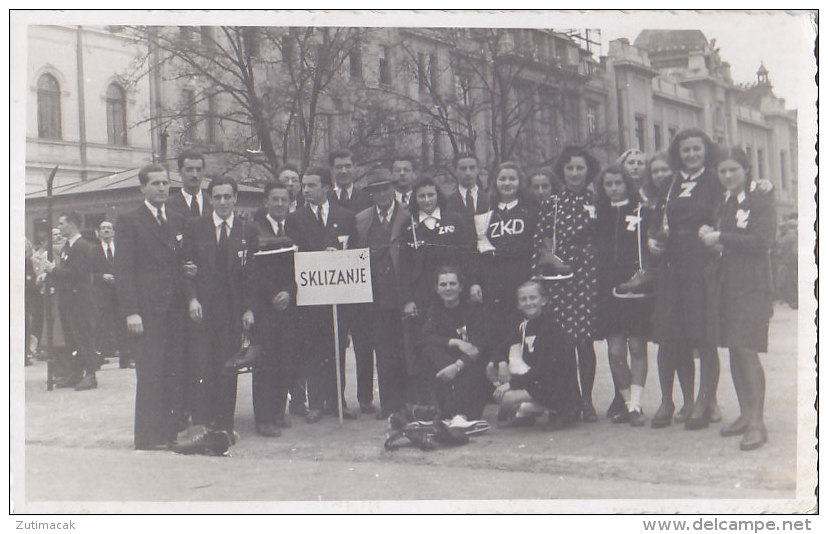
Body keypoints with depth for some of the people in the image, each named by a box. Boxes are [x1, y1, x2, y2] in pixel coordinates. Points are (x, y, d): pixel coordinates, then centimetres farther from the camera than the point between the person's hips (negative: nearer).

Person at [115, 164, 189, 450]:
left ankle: (173, 431, 9)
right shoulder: (129, 221, 1)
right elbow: (123, 270, -5)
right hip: (147, 309, -5)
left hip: (177, 309, 5)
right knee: (150, 375, -5)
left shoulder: (178, 221, 17)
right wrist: (130, 311, -12)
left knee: (176, 373, 2)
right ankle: (148, 438, 2)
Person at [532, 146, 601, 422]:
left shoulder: (596, 203, 7)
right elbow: (540, 246, 8)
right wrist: (539, 281, 1)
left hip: (587, 277, -1)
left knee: (585, 340, -2)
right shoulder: (550, 205, 10)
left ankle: (587, 400, 10)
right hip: (558, 278, 1)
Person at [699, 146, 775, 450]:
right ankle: (744, 415, 19)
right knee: (734, 351, 9)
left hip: (751, 285, -7)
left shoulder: (761, 201, -5)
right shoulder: (723, 202, 16)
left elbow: (761, 241, -17)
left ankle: (757, 422, -7)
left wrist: (721, 239, -13)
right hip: (724, 285, 7)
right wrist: (707, 235, -3)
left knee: (747, 350, -11)